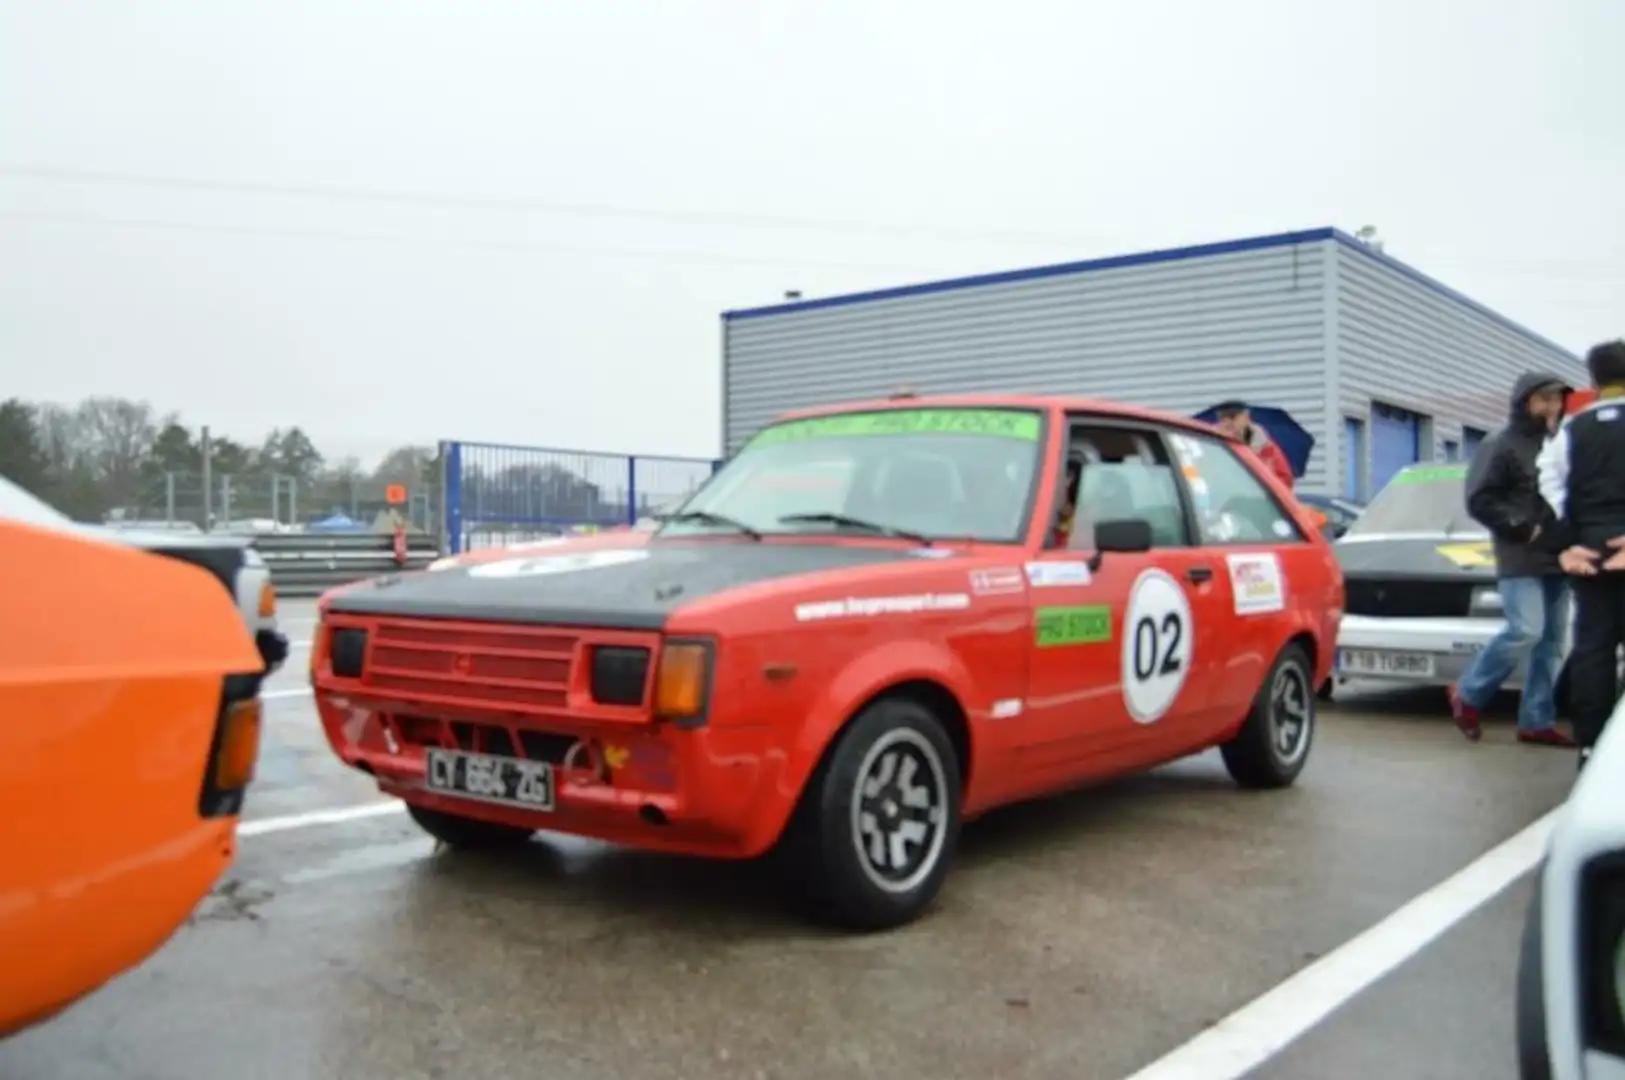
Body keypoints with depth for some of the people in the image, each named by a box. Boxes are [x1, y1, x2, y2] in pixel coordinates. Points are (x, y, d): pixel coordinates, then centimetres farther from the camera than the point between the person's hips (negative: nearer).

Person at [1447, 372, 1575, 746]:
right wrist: (1525, 528, -17)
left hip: (1555, 559, 7)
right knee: (1526, 631, -18)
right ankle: (1467, 693, -1)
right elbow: (1480, 501, -11)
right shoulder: (1501, 445, -4)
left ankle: (1537, 721, 10)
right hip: (1519, 561, -7)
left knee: (1552, 639, 5)